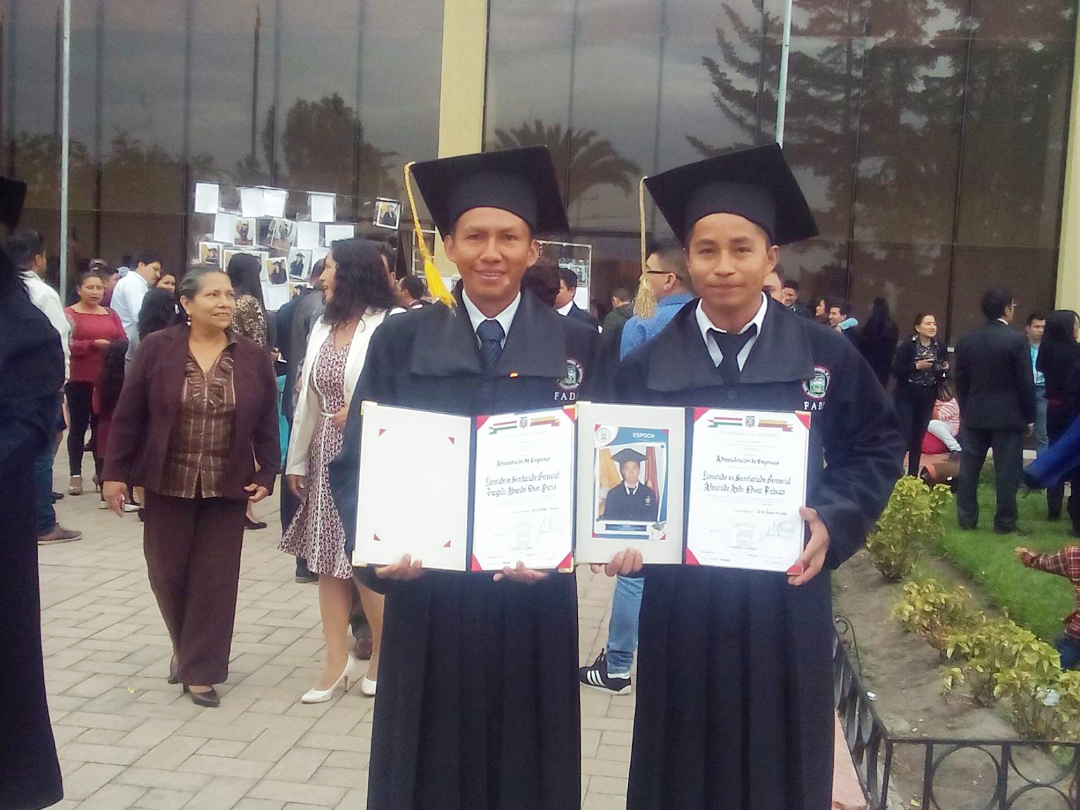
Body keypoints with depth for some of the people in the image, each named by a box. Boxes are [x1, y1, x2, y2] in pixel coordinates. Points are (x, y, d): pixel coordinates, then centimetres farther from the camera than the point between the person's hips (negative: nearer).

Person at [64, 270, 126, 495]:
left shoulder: (110, 314, 13)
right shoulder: (69, 314, -2)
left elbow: (124, 341, 6)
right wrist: (93, 344, -24)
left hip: (106, 379, 4)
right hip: (79, 380, -4)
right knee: (78, 426, 1)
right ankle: (75, 474, 6)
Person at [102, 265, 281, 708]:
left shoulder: (253, 357, 0)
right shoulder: (156, 349, -5)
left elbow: (266, 424, 4)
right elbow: (129, 415, -2)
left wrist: (265, 475, -3)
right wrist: (115, 472, -4)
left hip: (227, 487, 1)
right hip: (168, 482, 0)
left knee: (214, 578, 3)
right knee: (167, 572, 9)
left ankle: (201, 670, 16)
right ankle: (186, 647, 35)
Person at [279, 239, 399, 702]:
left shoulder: (391, 326, -12)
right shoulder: (324, 326, 12)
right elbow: (308, 398, 12)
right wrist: (297, 459, 13)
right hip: (325, 455, 7)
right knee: (327, 558, 9)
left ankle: (382, 658, 20)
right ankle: (337, 660, 19)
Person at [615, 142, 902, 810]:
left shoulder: (826, 356, -2)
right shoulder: (647, 368, -1)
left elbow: (879, 449, 6)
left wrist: (833, 521, -9)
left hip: (787, 600, 0)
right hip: (682, 601, 1)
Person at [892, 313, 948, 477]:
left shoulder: (940, 348, 5)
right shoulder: (908, 346, -9)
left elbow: (943, 375, 15)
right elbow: (896, 370, -13)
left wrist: (944, 369, -7)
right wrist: (917, 366, -21)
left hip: (927, 400, 4)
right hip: (906, 397, -4)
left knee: (918, 439, 8)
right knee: (904, 437, -8)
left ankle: (913, 475, 15)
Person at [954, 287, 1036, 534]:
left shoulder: (966, 340, 2)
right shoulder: (1016, 341, -12)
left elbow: (960, 382, 8)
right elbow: (1026, 383, -10)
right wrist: (1029, 417, 0)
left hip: (975, 415, 4)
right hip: (1009, 416, -4)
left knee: (969, 468, 10)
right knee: (1007, 471, 2)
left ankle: (966, 518, 14)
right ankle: (1005, 522, 7)